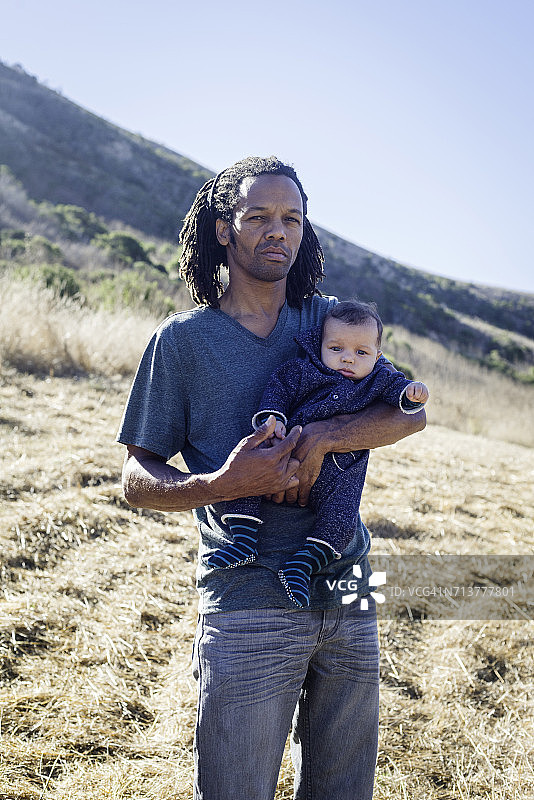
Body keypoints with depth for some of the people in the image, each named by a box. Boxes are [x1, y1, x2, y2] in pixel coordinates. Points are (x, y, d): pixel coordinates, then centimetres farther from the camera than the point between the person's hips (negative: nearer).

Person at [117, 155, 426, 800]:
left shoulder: (329, 321, 10)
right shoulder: (184, 338, 0)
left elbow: (411, 413, 1)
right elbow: (138, 479, 0)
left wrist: (319, 437, -17)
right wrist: (217, 487, -20)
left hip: (347, 595, 4)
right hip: (248, 604, -3)